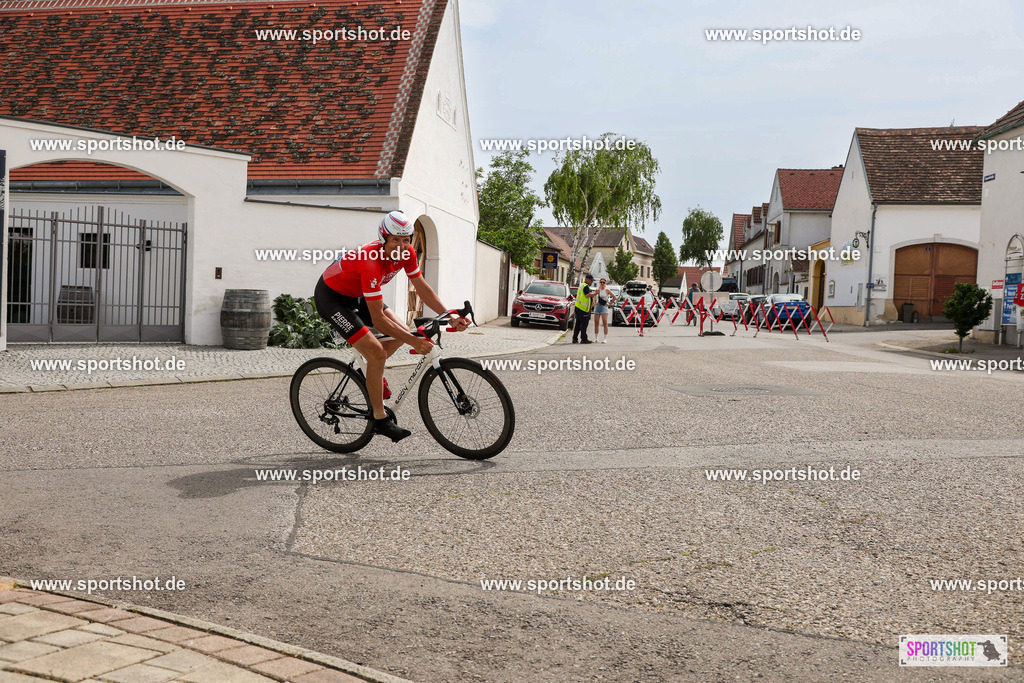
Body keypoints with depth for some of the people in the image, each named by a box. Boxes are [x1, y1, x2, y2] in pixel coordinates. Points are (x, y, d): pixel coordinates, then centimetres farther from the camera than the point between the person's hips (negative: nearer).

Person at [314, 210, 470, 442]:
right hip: (331, 298, -8)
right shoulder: (371, 262, -37)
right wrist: (413, 341, -40)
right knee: (376, 353, -18)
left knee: (402, 333, -3)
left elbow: (422, 288, -5)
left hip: (356, 295, 8)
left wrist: (450, 317, -15)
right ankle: (380, 420, -5)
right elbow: (378, 319, -36)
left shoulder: (406, 253, -15)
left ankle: (372, 373, 20)